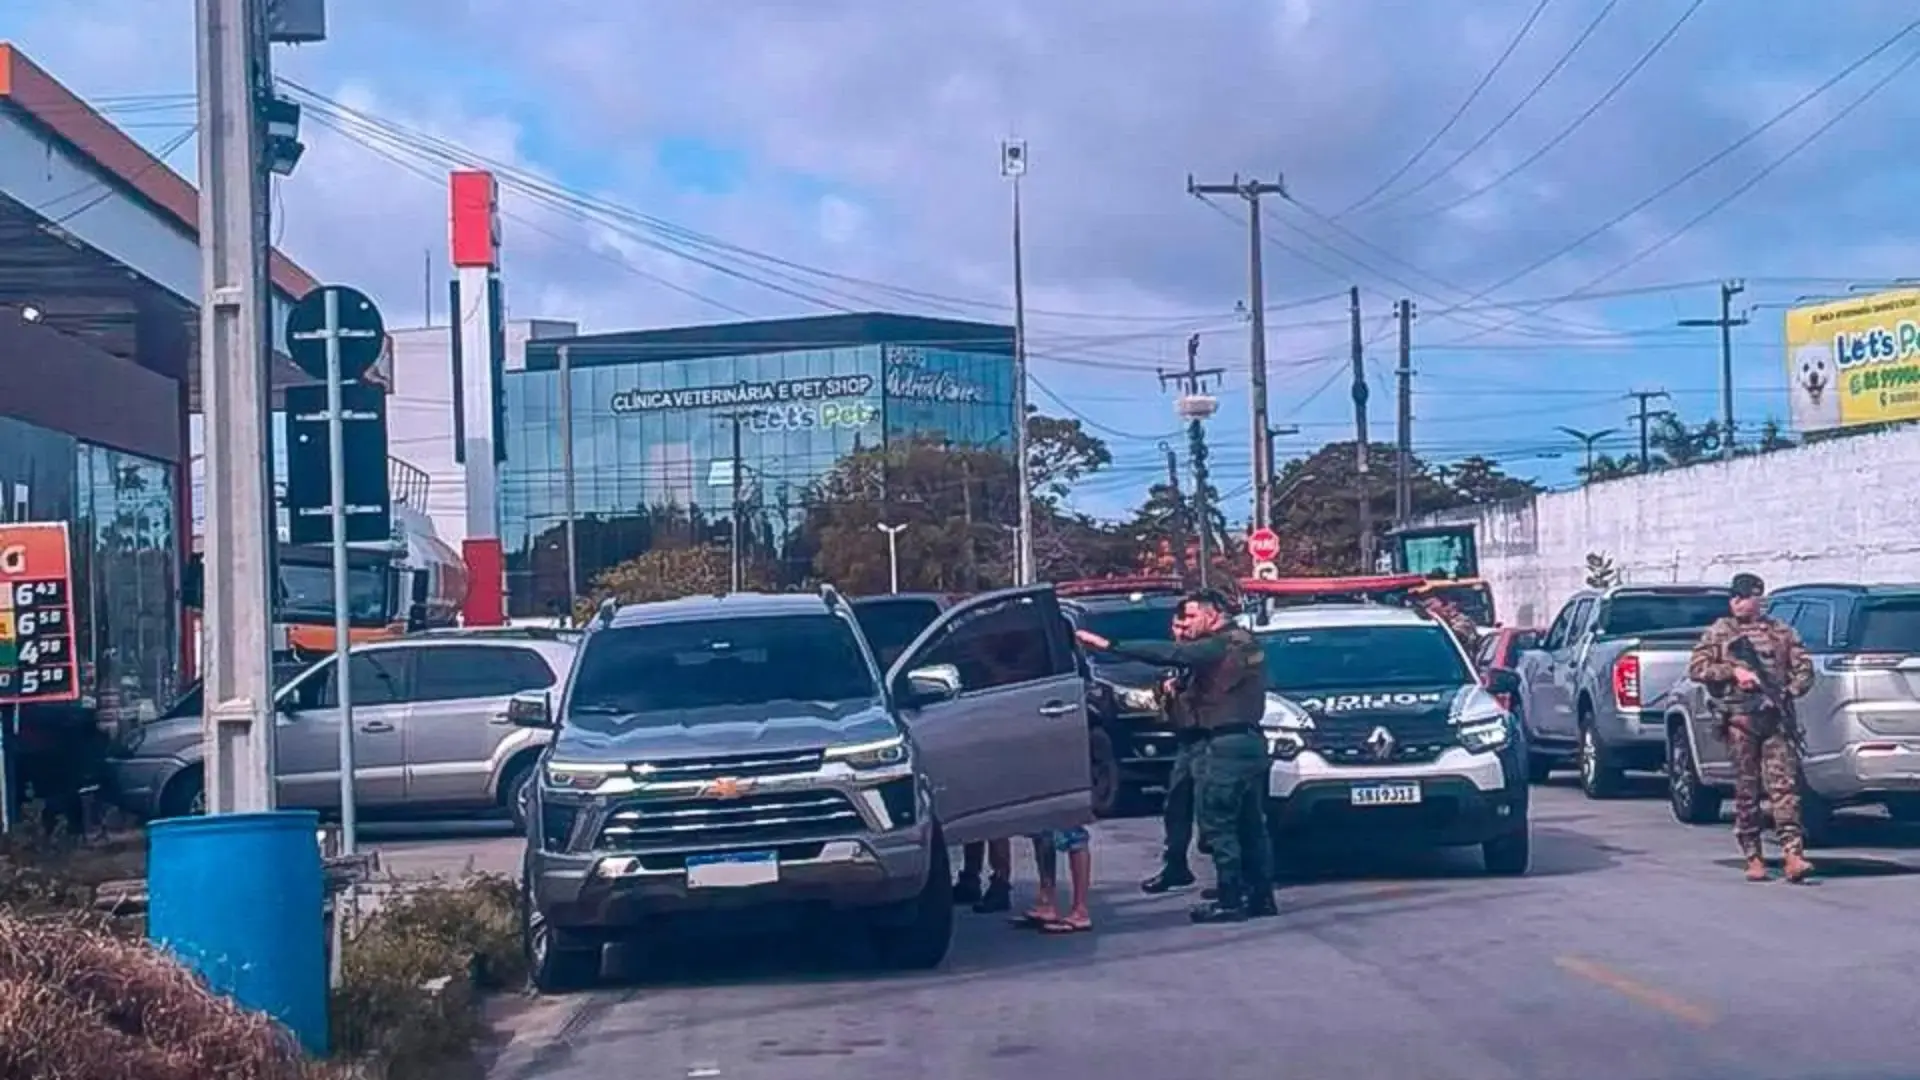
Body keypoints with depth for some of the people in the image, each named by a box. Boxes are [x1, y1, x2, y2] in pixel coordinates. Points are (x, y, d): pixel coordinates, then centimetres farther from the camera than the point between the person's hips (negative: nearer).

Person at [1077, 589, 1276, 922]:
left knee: (1217, 822, -5)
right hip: (1252, 742, 10)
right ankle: (1261, 896, 15)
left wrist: (1109, 645, -24)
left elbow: (1169, 654, -22)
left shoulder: (1222, 645, -13)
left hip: (1228, 744, -10)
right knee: (1251, 824, 13)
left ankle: (1230, 901, -6)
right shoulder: (1245, 642, 16)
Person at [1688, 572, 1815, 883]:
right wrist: (1733, 672, -10)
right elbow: (1696, 668, 2)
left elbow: (1804, 668, 14)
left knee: (1784, 785, -9)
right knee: (1747, 790, 2)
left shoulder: (1781, 632, 13)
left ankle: (1793, 856, -15)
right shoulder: (1718, 632, 10)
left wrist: (1789, 691, -5)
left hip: (1776, 718, 1)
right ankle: (1753, 859, 8)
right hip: (1739, 718, -1)